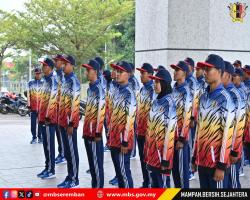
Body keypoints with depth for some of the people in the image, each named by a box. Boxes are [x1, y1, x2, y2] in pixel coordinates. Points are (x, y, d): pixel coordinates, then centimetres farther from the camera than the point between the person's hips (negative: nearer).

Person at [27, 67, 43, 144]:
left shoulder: (44, 83, 4)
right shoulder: (30, 83, 6)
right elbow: (28, 94, 6)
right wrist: (28, 104, -1)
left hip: (42, 106, -1)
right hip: (33, 107, 1)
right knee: (33, 123, 2)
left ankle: (40, 137, 14)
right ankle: (34, 137, 12)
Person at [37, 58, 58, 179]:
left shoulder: (53, 80, -14)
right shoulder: (46, 80, 16)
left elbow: (53, 98, -20)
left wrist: (48, 116, -20)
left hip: (49, 118, -10)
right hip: (44, 117, 10)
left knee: (49, 144, -5)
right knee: (46, 144, 13)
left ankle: (51, 171, 1)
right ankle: (47, 168, 20)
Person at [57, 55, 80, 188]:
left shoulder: (74, 81, -15)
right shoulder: (65, 80, 14)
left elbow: (75, 104, -19)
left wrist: (71, 123, -20)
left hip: (69, 122, -9)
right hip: (63, 121, 9)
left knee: (72, 151, -1)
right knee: (67, 151, 14)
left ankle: (74, 180, 8)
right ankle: (69, 177, 22)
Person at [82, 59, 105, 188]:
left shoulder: (99, 89, -15)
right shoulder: (89, 88, 13)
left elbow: (101, 112, -19)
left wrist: (98, 132, -19)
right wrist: (85, 130, 18)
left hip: (95, 132, -9)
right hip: (88, 131, 9)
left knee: (97, 162, -1)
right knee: (91, 162, 15)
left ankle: (99, 188, 7)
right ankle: (94, 185, 25)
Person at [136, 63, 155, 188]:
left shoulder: (154, 90, -14)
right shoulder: (142, 89, 11)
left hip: (149, 130, -8)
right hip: (140, 130, 8)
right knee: (142, 158, 14)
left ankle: (152, 184, 11)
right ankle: (146, 183, 24)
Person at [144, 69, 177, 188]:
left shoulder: (169, 103, -14)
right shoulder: (155, 102, 10)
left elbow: (169, 131, -17)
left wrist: (165, 158, -18)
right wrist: (147, 149, 13)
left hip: (162, 151, -8)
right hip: (152, 149, 8)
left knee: (163, 184, 1)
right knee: (153, 183, 15)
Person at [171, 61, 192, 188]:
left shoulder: (186, 92, -15)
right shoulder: (173, 90, 9)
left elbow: (187, 117, -18)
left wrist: (182, 138, -18)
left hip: (181, 136, -8)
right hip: (172, 134, 8)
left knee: (182, 167, 1)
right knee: (173, 166, 16)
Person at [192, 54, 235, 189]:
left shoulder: (224, 99, -13)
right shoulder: (203, 97, 10)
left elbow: (228, 134, -16)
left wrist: (222, 165, -17)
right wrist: (195, 158, 15)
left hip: (216, 162, -7)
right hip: (202, 160, 7)